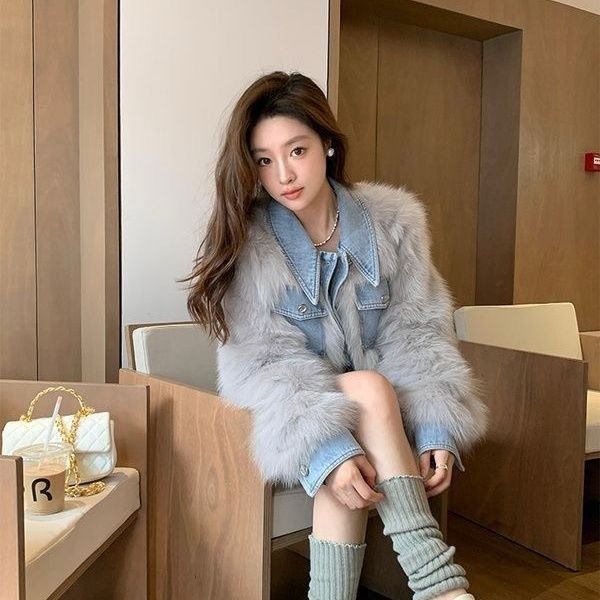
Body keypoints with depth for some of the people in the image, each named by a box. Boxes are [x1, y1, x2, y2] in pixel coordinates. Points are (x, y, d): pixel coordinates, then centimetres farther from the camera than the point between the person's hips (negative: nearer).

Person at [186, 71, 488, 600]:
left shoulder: (393, 220, -3)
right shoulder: (243, 241, -10)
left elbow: (417, 334, -5)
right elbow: (265, 362, -17)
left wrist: (436, 432, -20)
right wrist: (328, 450, -32)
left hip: (388, 413, 2)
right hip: (288, 420, -1)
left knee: (348, 466, -31)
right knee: (370, 388, -31)